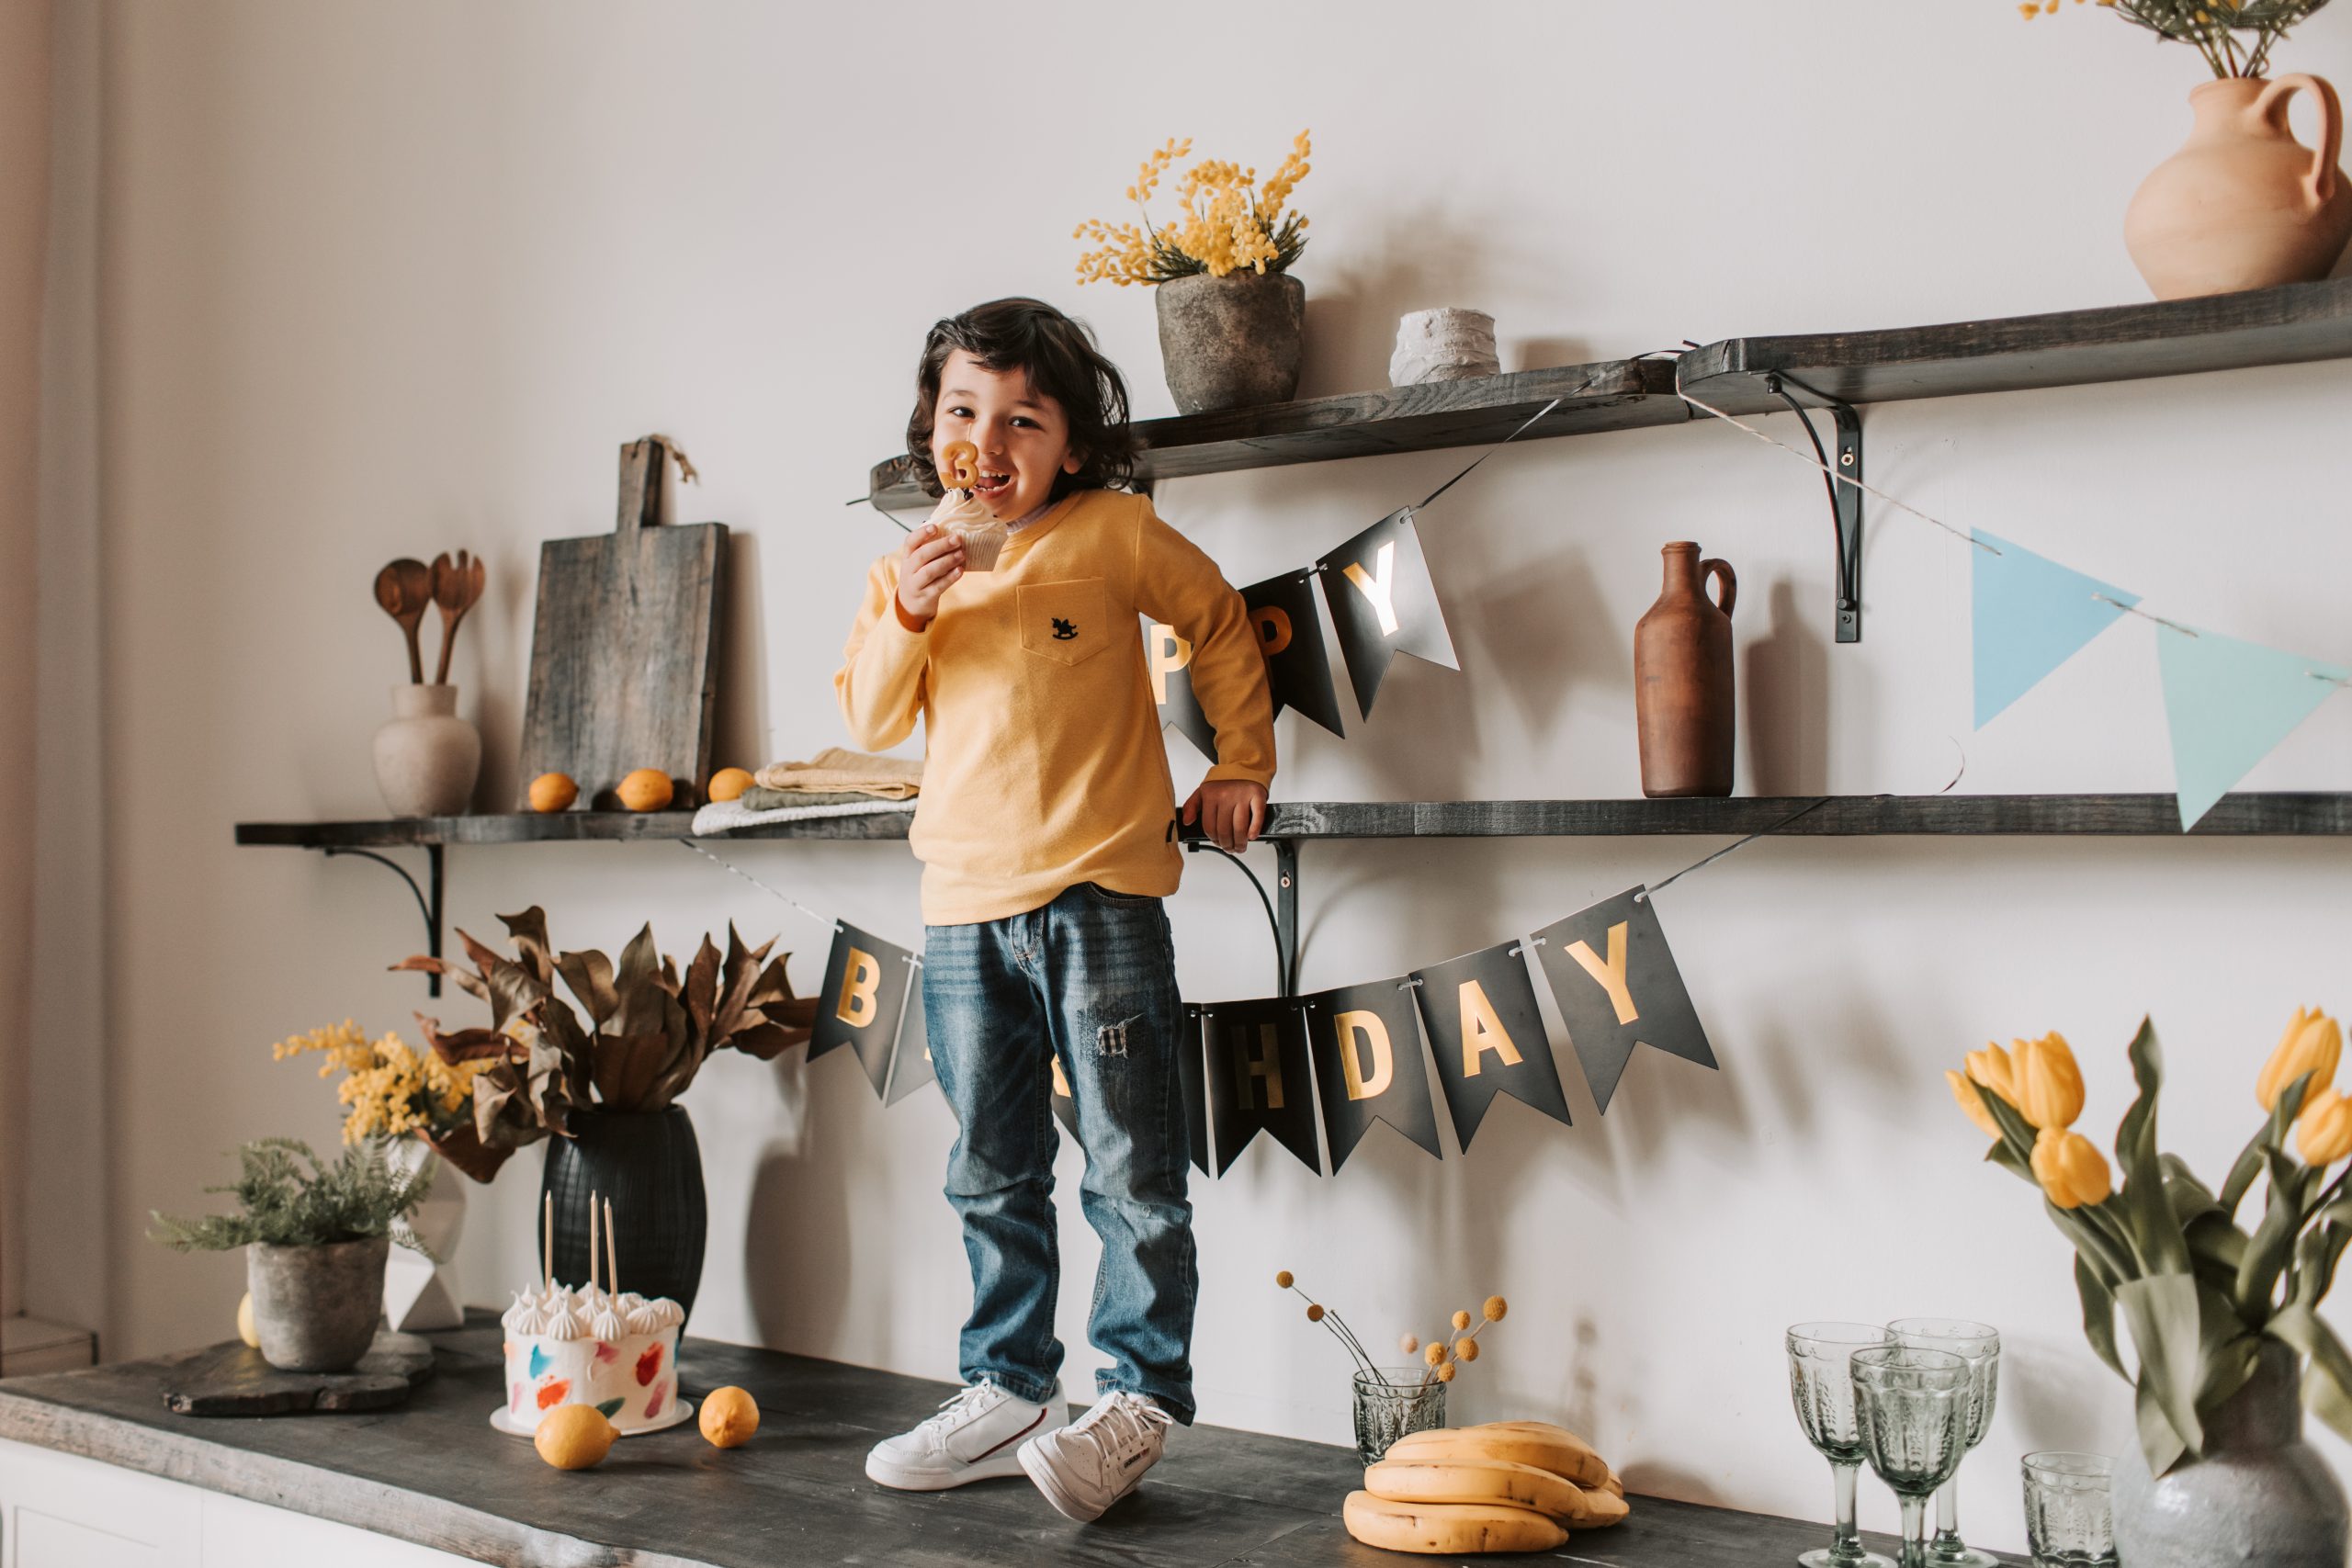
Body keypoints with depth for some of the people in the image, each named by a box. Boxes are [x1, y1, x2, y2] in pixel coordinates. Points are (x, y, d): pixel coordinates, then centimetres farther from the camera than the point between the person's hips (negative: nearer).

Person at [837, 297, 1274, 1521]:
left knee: (1130, 1167, -1)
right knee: (991, 1177, 13)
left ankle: (1139, 1395, 11)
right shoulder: (908, 568, 10)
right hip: (963, 905, 5)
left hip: (1098, 892, -4)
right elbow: (869, 719, 5)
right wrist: (907, 614, -11)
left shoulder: (1116, 536, -1)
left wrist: (1241, 763, 10)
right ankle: (1006, 1390, 24)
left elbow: (1219, 624, 12)